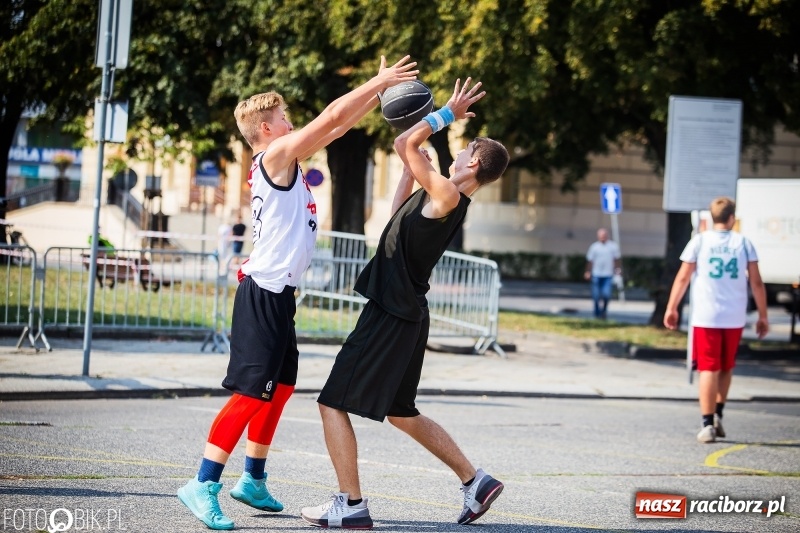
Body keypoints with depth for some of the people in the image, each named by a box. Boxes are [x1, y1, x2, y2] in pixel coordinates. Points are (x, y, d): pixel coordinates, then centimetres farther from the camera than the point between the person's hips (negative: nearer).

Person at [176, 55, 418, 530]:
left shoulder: (287, 159, 15)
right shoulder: (277, 154, -10)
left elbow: (338, 127, 21)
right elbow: (331, 117, -13)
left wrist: (380, 92, 15)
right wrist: (379, 81, -4)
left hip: (278, 295, 10)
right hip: (263, 295, -10)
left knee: (281, 386, 17)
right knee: (251, 393, -11)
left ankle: (254, 480, 25)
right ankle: (203, 486, -11)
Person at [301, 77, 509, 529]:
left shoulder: (446, 194, -16)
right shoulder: (446, 200, 12)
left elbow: (404, 145, -16)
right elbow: (401, 211, 28)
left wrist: (447, 113, -4)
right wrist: (418, 155, 25)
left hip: (392, 317, -10)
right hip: (406, 313, 10)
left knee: (333, 403, -4)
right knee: (401, 412, 21)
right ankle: (475, 480, 22)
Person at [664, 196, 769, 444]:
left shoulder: (699, 241, 0)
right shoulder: (743, 243, 2)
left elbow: (683, 277, -1)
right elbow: (756, 282, 2)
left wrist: (671, 308, 9)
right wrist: (762, 316, 9)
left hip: (705, 317, -1)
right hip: (735, 318, 1)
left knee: (709, 369, 0)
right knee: (726, 368, 20)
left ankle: (707, 424, -6)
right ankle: (717, 415, 16)